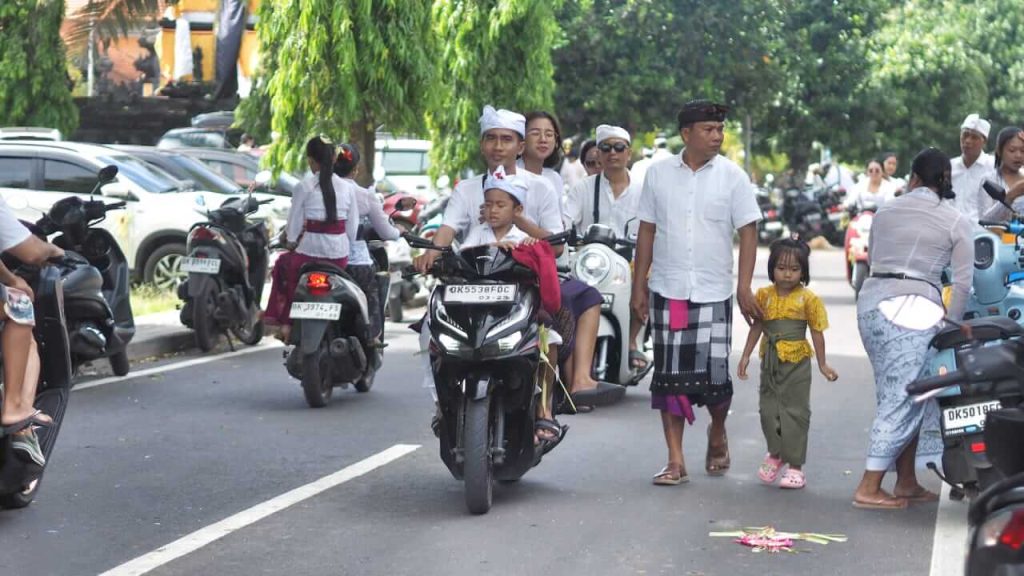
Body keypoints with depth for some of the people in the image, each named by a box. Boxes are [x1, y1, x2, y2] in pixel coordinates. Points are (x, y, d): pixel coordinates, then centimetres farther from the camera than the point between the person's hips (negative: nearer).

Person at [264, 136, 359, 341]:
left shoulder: (305, 186, -8)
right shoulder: (347, 187, 2)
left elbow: (294, 221, -3)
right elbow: (353, 227, 4)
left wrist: (290, 242, 16)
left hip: (310, 251, -4)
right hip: (340, 255, 4)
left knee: (282, 264, 27)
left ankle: (285, 322, 25)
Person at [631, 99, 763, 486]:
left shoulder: (732, 176, 0)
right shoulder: (659, 173, 5)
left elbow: (748, 232, 0)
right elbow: (647, 232, 10)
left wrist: (744, 288, -9)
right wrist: (639, 287, 7)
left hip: (713, 293, -1)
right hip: (667, 291, 1)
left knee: (714, 374, -4)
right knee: (670, 377, 2)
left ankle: (717, 433, 27)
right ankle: (675, 461, 8)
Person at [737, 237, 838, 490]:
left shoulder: (808, 299, -6)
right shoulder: (764, 295, 3)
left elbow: (817, 332, -1)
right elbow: (757, 327, 10)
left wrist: (822, 364, 1)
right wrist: (746, 356, 9)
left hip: (796, 362, -4)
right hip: (770, 361, 4)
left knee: (795, 412, 0)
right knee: (768, 409, 10)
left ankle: (795, 465, 7)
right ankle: (775, 453, 31)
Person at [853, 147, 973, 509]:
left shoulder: (885, 212, 15)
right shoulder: (956, 221, 4)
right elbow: (962, 283, 1)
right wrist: (948, 325, 7)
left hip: (871, 301, 6)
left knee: (897, 395, 14)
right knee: (903, 398, -3)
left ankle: (906, 482, 17)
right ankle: (868, 488, -6)